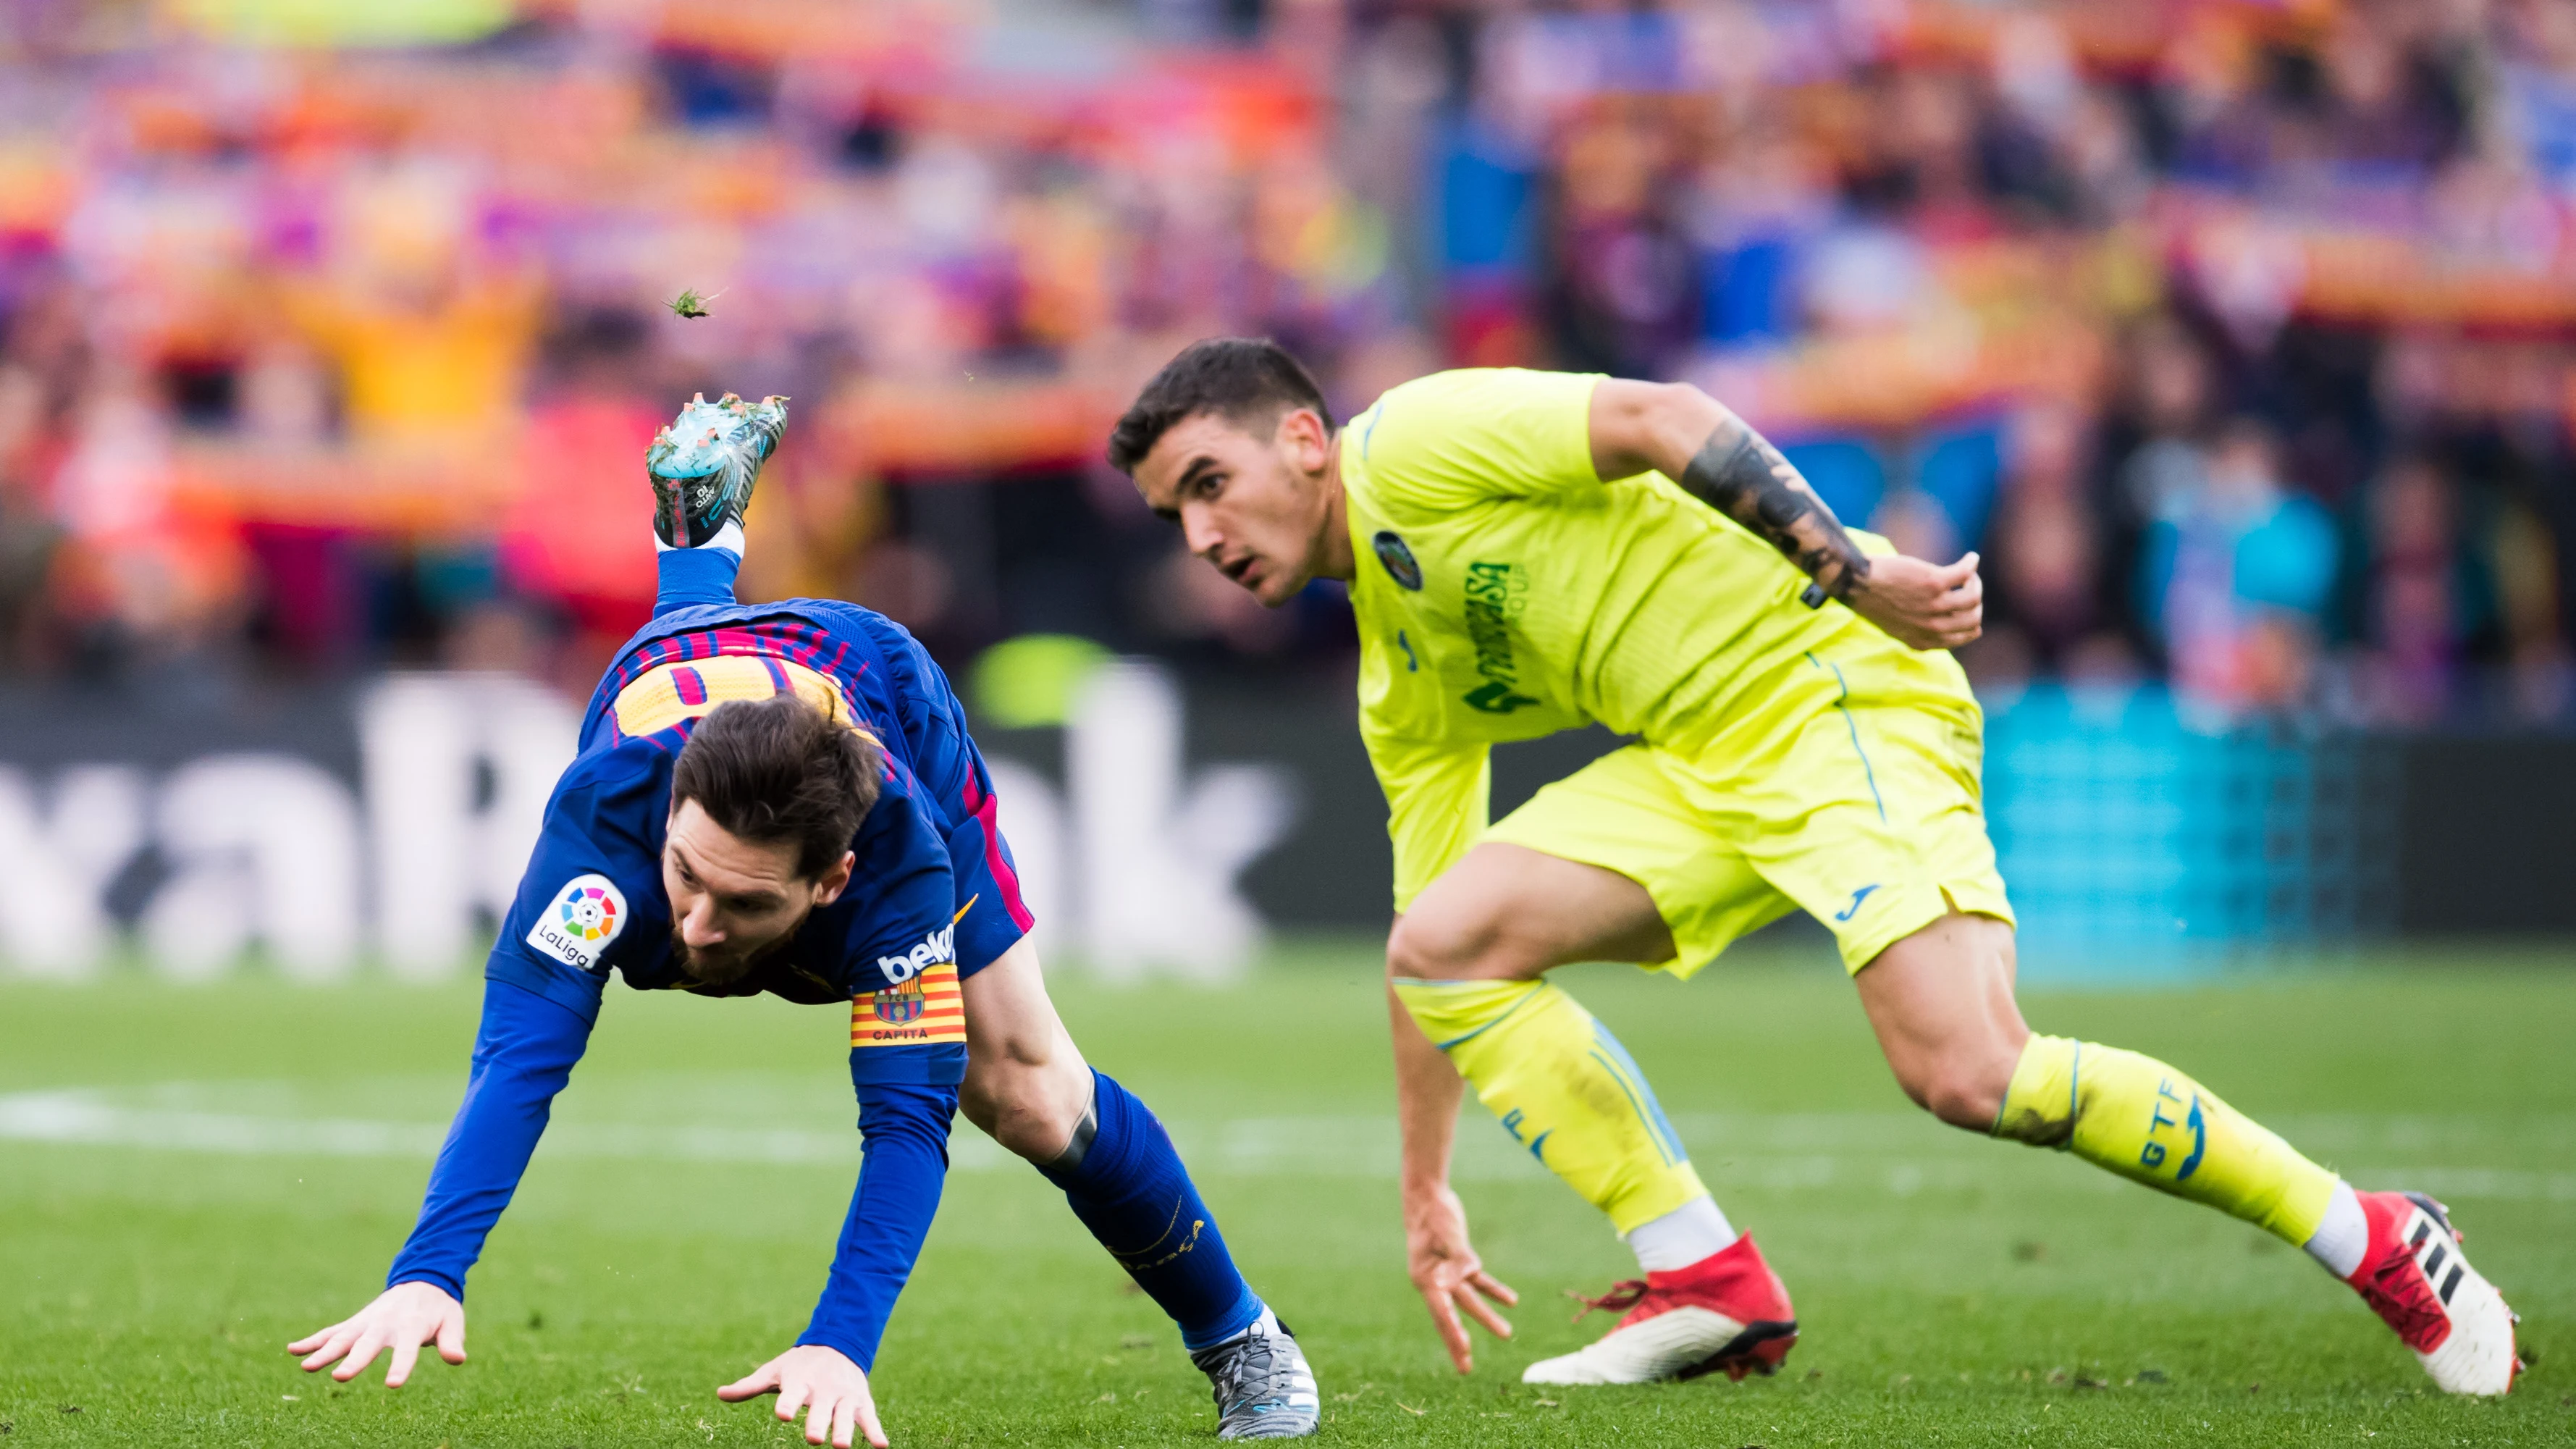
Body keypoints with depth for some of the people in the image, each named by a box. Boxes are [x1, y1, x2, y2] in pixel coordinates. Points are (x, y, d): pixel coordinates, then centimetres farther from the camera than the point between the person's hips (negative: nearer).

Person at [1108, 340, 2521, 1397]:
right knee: (1439, 943, -6)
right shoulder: (1398, 690, 19)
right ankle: (1709, 1283, -5)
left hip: (1830, 686, -9)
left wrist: (1852, 573, -26)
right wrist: (1426, 1195, 23)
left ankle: (2369, 1238, -10)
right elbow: (1435, 931, 23)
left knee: (1966, 1073, -24)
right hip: (1695, 762, 9)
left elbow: (1655, 417, -16)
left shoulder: (1410, 445, -5)